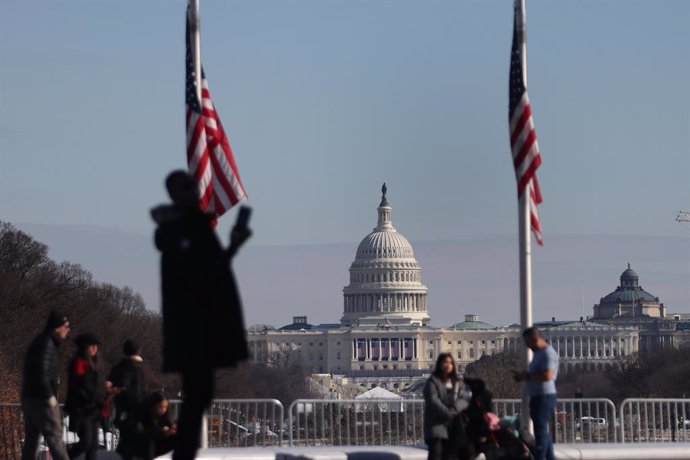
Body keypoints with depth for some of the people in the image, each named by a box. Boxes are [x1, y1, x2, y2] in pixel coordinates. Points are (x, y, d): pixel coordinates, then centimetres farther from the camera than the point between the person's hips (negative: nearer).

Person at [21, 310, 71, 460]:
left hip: (29, 398, 10)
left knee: (31, 438, 8)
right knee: (55, 437, -8)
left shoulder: (38, 342, 18)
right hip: (41, 399, -10)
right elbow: (42, 372, -22)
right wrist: (50, 396, -18)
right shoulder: (46, 343, -13)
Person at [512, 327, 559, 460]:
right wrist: (523, 376, 7)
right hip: (537, 397, 10)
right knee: (543, 431, 14)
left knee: (540, 430, -11)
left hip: (544, 397, -10)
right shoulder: (538, 353, 17)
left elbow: (547, 375, -26)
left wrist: (527, 376, -17)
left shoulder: (548, 353, -14)